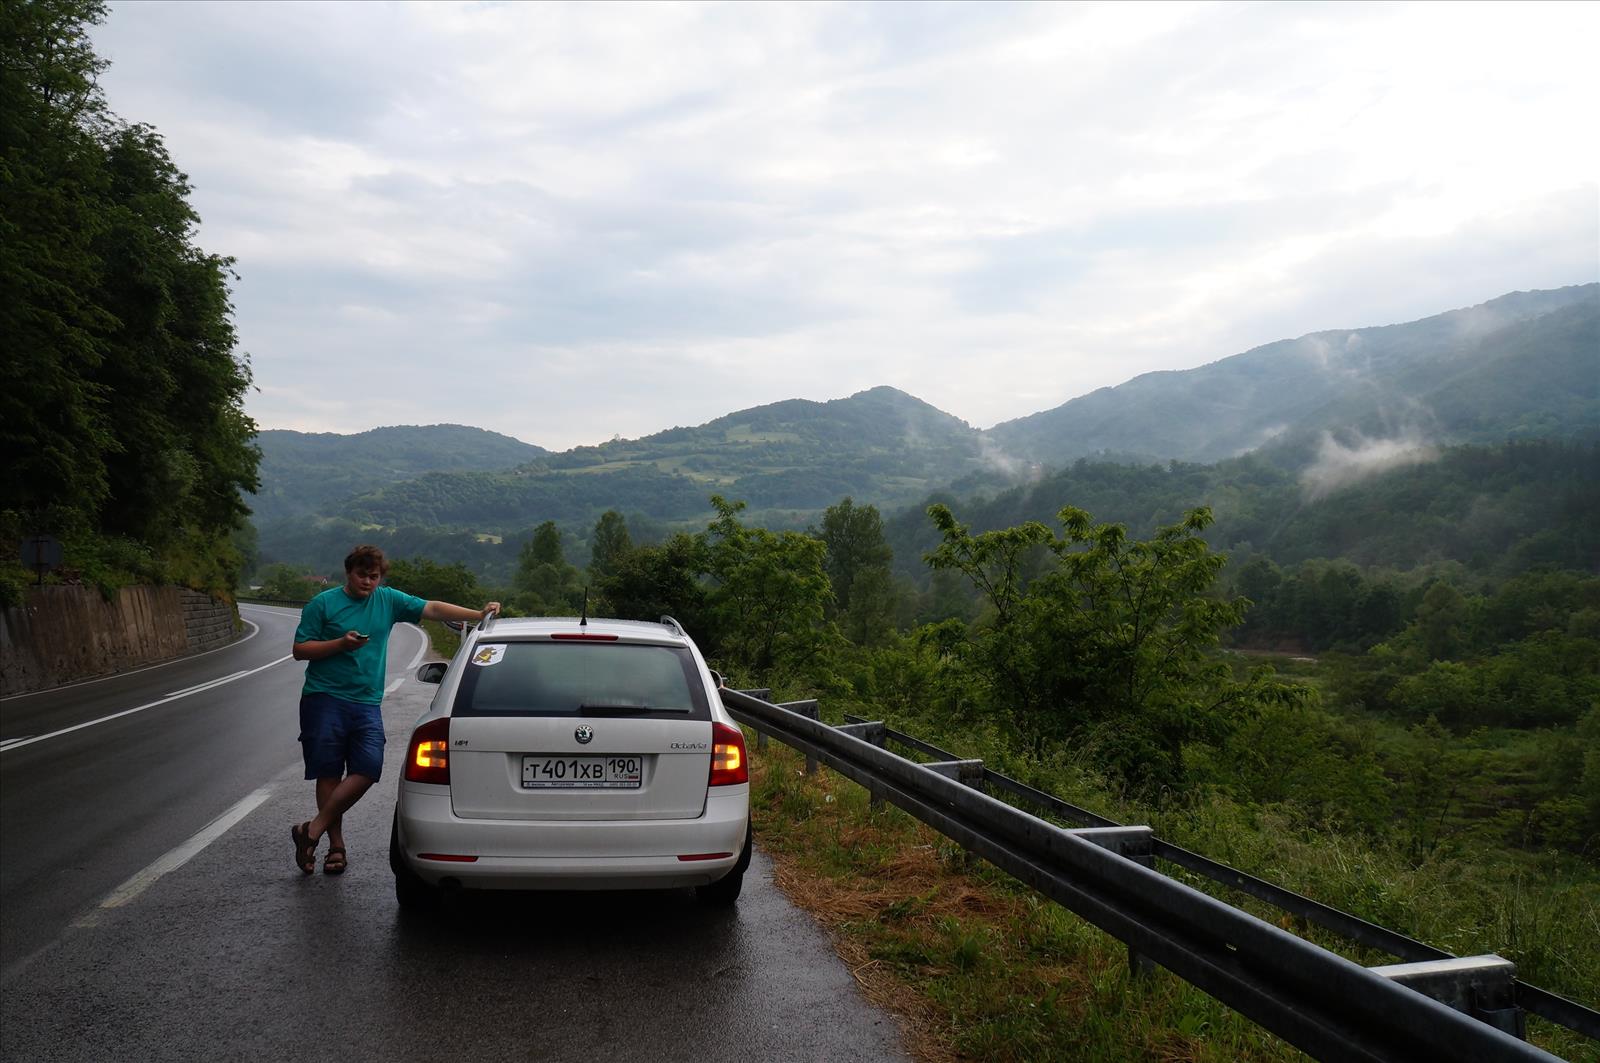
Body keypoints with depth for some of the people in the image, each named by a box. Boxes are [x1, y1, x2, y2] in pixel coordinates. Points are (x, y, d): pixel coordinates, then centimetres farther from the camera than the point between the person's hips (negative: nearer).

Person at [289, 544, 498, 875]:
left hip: (367, 703, 3)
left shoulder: (388, 600, 11)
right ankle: (336, 844, 11)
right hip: (325, 699, -3)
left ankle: (314, 829, -1)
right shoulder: (323, 604, 2)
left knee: (368, 768, -12)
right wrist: (341, 643, -12)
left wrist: (479, 614, -4)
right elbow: (300, 649, 2)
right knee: (329, 773, -1)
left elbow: (431, 609, 5)